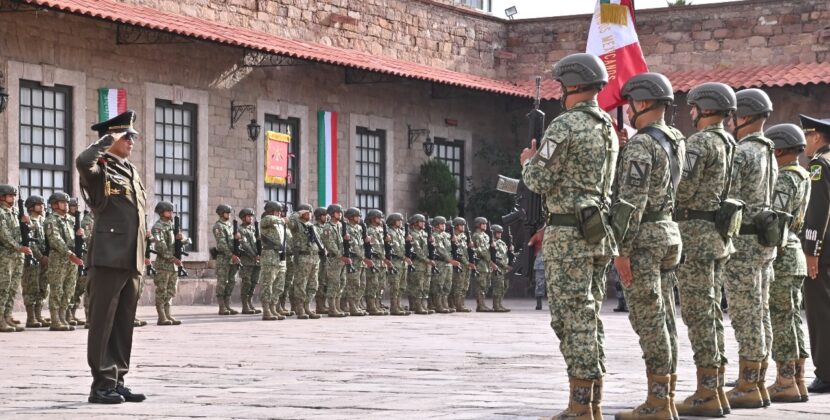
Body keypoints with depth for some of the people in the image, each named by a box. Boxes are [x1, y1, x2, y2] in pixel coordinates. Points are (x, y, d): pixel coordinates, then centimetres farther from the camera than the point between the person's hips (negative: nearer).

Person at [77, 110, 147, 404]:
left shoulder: (131, 171, 21)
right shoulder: (101, 169, -3)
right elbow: (82, 162, -29)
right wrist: (109, 140, -14)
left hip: (132, 259, 8)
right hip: (108, 257, -8)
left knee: (124, 323, 10)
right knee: (103, 321, -5)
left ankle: (117, 381, 15)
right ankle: (101, 385, -3)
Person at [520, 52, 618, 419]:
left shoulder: (564, 126, -13)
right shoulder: (609, 130, 15)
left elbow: (539, 181, -14)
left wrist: (528, 161, 7)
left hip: (569, 233, -8)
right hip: (600, 232, 9)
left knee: (573, 318, -7)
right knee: (590, 317, 12)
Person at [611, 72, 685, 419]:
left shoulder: (639, 145, -15)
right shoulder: (677, 141, 12)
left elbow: (632, 200, -21)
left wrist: (622, 249, -20)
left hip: (643, 236, -9)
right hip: (669, 233, 9)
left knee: (648, 320, -7)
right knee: (664, 318, 10)